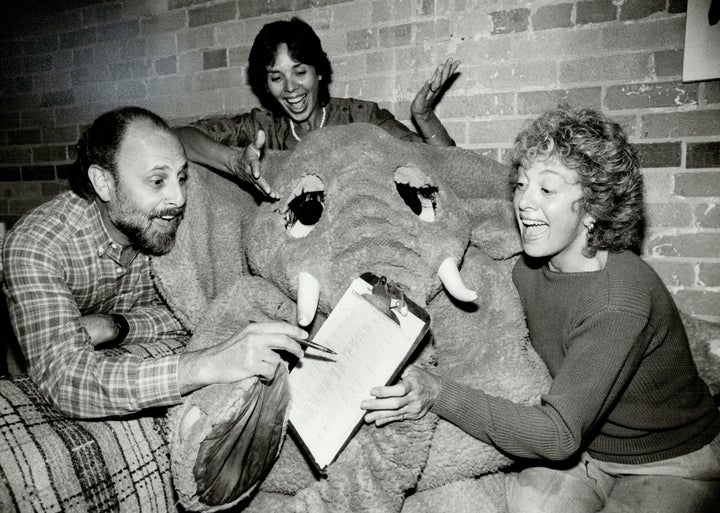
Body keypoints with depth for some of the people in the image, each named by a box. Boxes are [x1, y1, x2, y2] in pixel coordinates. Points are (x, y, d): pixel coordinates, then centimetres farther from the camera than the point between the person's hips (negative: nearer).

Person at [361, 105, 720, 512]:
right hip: (588, 451, 4)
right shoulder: (528, 270, -9)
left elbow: (559, 434, -34)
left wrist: (439, 394, -42)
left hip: (674, 468, -4)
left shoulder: (619, 299, -32)